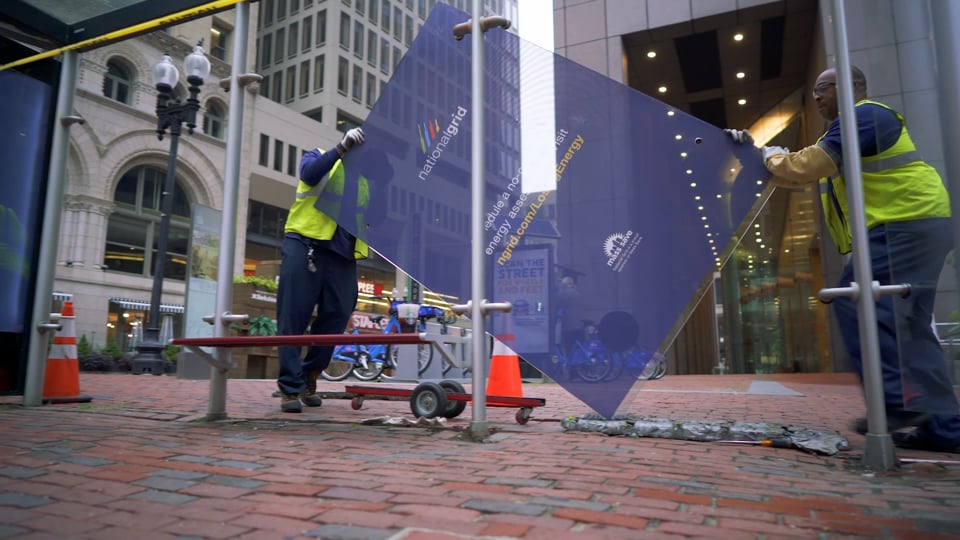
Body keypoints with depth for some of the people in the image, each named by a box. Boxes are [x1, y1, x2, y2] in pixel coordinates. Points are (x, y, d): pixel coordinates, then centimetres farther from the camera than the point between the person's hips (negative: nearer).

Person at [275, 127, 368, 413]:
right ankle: (289, 387, 0)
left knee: (337, 316, -2)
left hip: (342, 255, 4)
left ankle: (309, 377, 16)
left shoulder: (364, 180, 24)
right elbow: (310, 174, -11)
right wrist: (342, 148, -17)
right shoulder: (318, 157, 13)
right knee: (293, 318, -6)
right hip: (305, 245, -4)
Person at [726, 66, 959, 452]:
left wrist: (772, 154, 3)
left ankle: (899, 403, -16)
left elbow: (804, 166, -16)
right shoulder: (849, 127, 26)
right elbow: (795, 175, 27)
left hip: (907, 224, -10)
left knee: (856, 304, -17)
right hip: (913, 227, 11)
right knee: (908, 323, 7)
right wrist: (753, 151, 23)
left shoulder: (864, 115, -7)